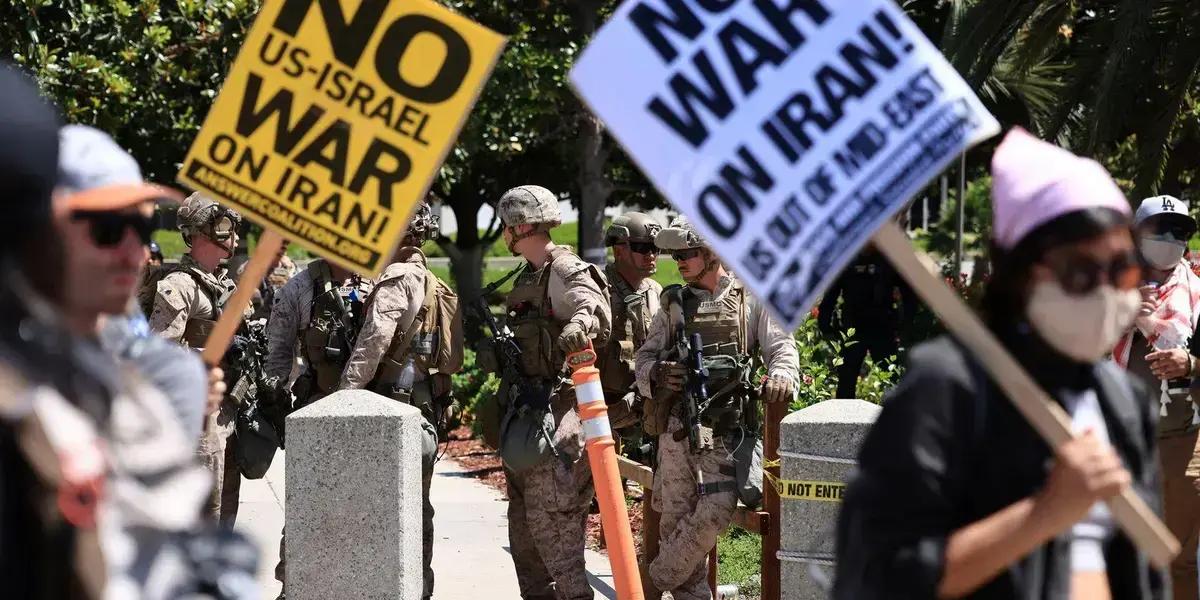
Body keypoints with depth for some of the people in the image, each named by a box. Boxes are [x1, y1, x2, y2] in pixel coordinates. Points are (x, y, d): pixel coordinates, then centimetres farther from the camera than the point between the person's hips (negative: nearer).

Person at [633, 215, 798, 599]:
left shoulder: (752, 300, 6)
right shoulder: (673, 305, 14)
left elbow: (782, 347, -2)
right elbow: (644, 357, 13)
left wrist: (781, 375, -25)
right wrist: (656, 373, -11)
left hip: (727, 428, -3)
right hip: (675, 427, 3)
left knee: (715, 513, -15)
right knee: (675, 517, 2)